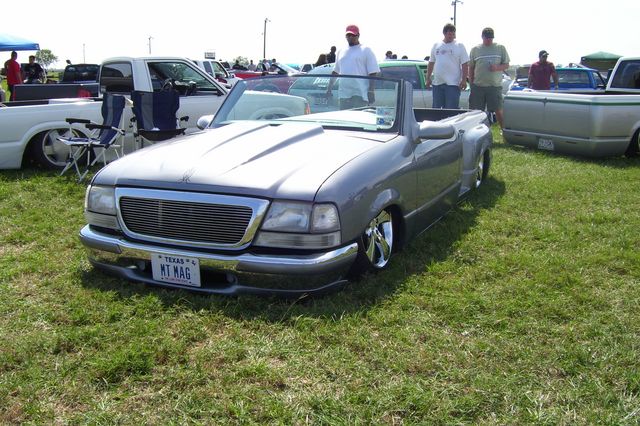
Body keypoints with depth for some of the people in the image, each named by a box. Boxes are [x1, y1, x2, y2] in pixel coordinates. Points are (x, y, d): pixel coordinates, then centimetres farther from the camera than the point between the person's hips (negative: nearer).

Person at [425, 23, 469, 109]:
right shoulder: (436, 45, 12)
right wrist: (428, 78, 11)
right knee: (436, 109, 9)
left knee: (452, 110, -6)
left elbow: (465, 65, -4)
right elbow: (431, 63, 17)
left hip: (453, 83, -4)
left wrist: (464, 80, -11)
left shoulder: (459, 46, 0)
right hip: (437, 83, 4)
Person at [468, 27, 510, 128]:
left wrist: (497, 67, -14)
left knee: (498, 111, -1)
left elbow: (506, 65, 8)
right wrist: (471, 84, 5)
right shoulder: (475, 50, 9)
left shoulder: (500, 48, 8)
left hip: (495, 86, -1)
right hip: (478, 86, 1)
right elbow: (471, 68, 12)